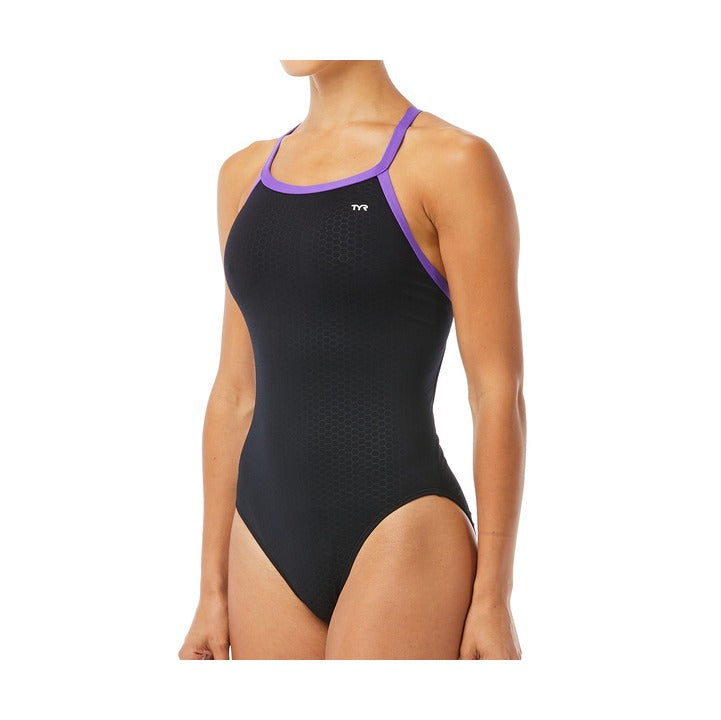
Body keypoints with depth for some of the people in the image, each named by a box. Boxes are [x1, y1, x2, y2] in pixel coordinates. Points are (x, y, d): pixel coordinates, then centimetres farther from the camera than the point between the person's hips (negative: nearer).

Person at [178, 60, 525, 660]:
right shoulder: (246, 174, 13)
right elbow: (235, 394, 13)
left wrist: (493, 597, -9)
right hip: (268, 542, 6)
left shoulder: (451, 161, -4)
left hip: (399, 533, -5)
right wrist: (213, 588, 12)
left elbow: (498, 391, -6)